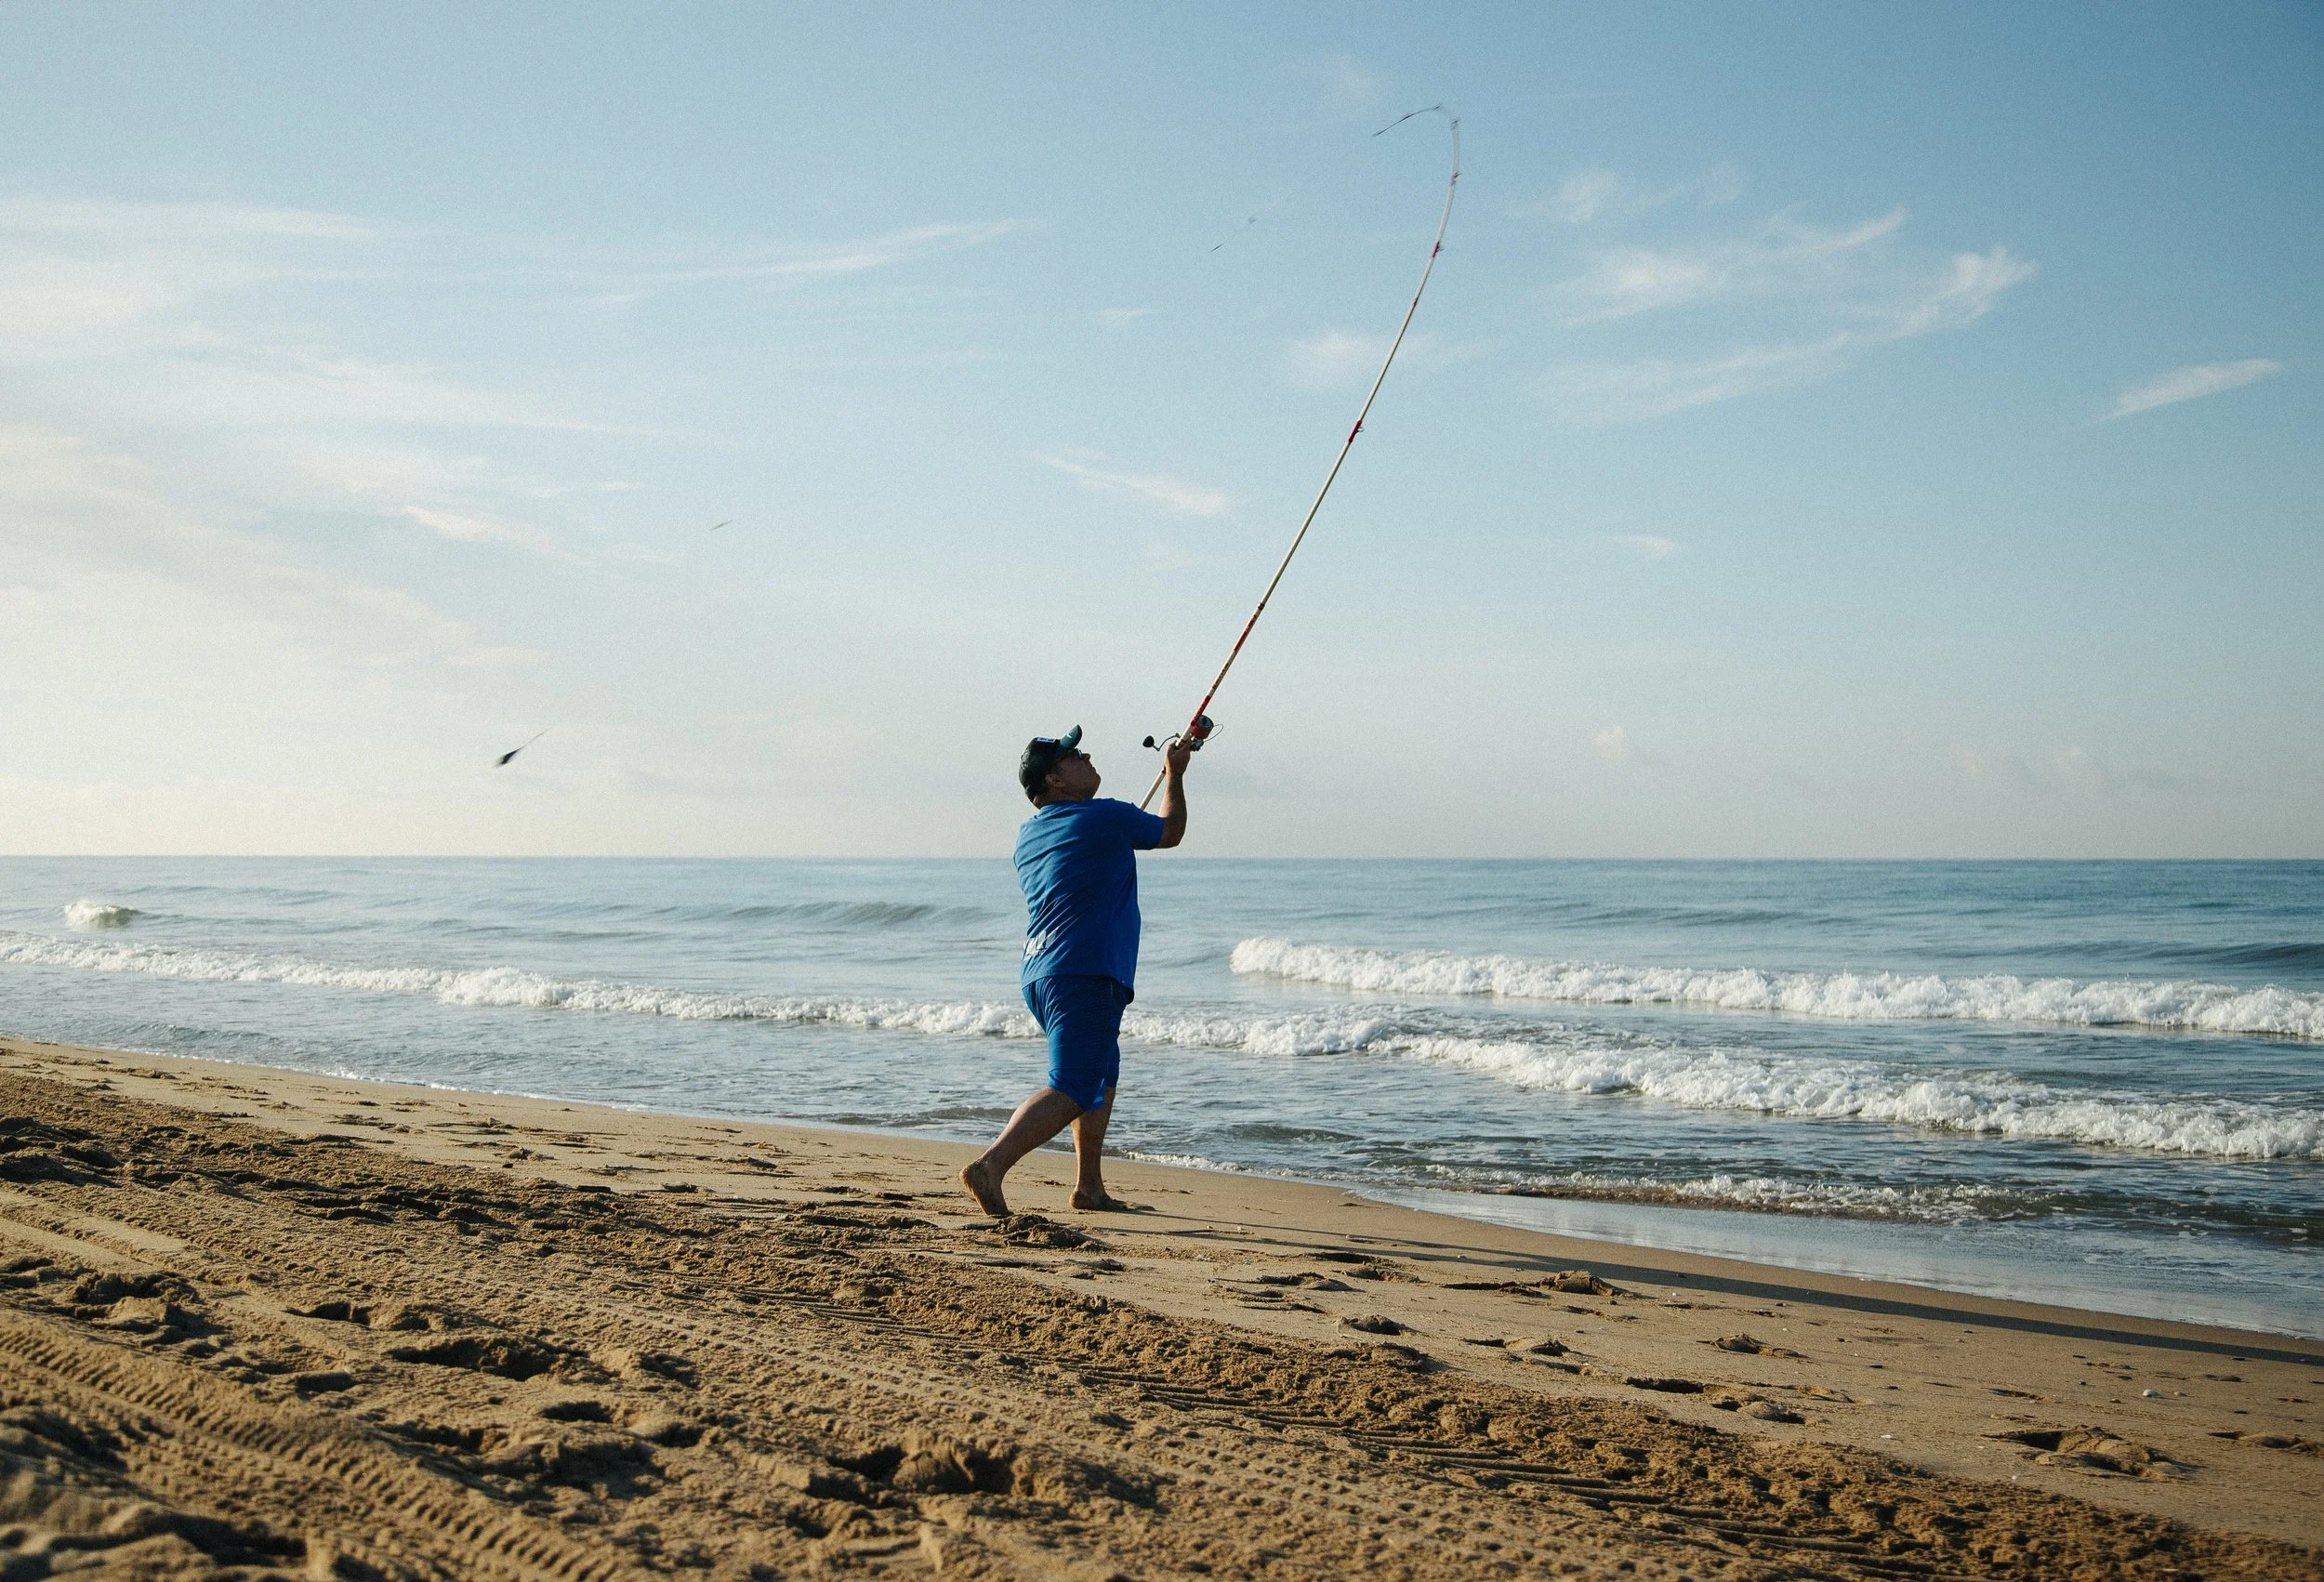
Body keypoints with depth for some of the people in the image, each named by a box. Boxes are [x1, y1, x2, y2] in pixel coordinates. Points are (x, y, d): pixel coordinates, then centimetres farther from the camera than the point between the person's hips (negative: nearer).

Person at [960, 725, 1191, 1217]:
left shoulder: (1029, 834, 17)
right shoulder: (1106, 817, -5)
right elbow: (1170, 832, 12)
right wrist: (1174, 773, 27)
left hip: (1039, 975, 9)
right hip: (1085, 975, -9)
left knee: (1102, 1073, 23)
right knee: (1072, 1089, -13)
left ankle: (1090, 1187, 22)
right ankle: (990, 1166, -28)